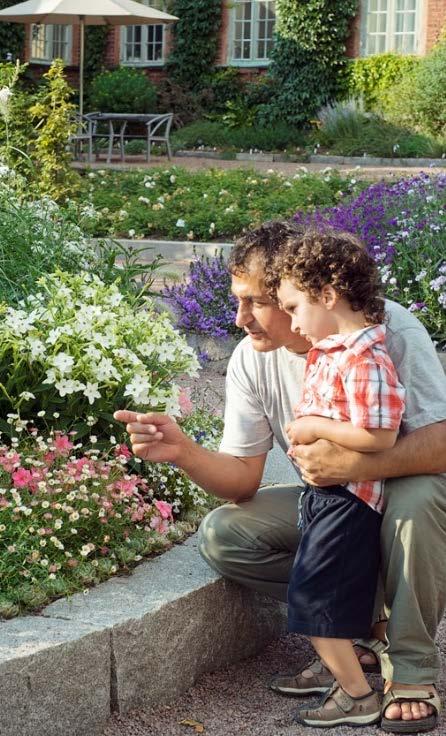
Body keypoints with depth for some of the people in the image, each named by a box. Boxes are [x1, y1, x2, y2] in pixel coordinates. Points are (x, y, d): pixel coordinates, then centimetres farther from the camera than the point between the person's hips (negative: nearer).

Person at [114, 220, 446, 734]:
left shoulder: (388, 330, -25)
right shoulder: (252, 359, -10)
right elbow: (243, 479, -9)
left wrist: (353, 464, -46)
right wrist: (184, 452, -29)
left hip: (398, 485, -4)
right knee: (220, 534, -17)